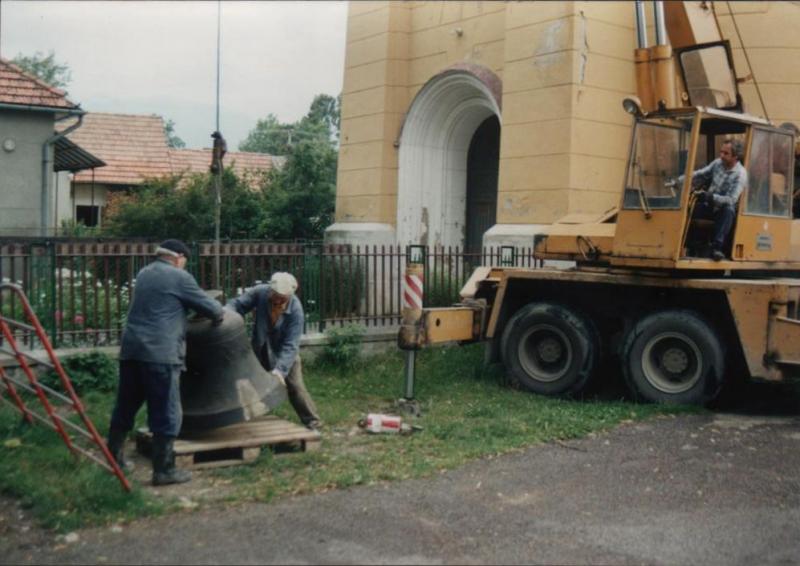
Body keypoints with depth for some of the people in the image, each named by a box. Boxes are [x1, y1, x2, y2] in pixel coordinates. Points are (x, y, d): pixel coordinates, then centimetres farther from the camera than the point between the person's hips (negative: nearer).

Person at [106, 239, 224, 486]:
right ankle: (164, 470, 2)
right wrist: (219, 314, 22)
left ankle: (113, 458, 30)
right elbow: (210, 307, 0)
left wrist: (190, 309, 31)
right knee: (166, 414, -1)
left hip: (131, 350, 8)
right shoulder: (179, 277, -4)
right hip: (160, 354, -8)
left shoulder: (144, 273, 19)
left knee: (125, 407, 18)